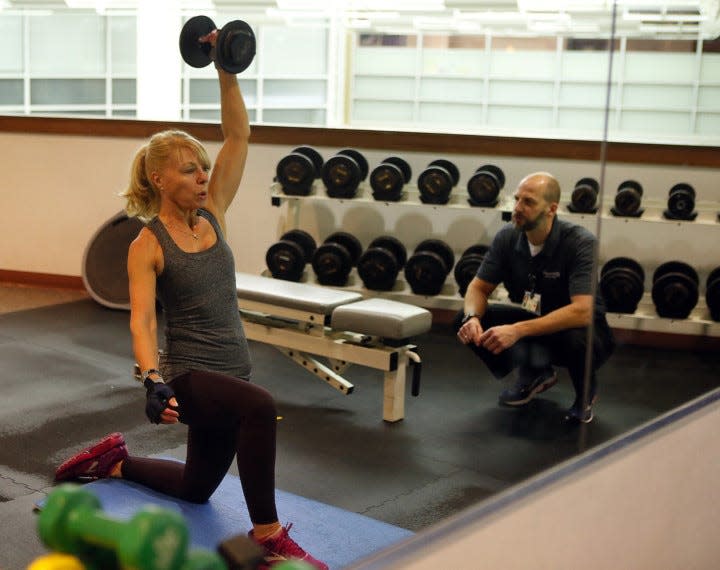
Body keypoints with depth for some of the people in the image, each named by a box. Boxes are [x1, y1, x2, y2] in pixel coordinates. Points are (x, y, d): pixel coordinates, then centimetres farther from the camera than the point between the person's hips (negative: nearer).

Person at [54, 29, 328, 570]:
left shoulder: (212, 215, 3)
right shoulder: (147, 245, -10)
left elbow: (238, 136, -1)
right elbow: (142, 320, -20)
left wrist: (227, 71, -9)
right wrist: (153, 379, -35)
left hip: (230, 372, 7)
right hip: (190, 376, -7)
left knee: (196, 487, 23)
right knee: (261, 406, -38)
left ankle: (115, 460, 48)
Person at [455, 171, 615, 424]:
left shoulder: (580, 242, -28)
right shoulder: (507, 237, -12)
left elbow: (582, 312, -38)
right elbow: (478, 287, -5)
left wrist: (518, 330, -45)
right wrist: (472, 317, -30)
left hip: (577, 327, -5)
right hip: (534, 322, 5)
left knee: (576, 339, -40)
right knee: (465, 321, -14)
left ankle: (586, 390, -2)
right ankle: (535, 374, 10)